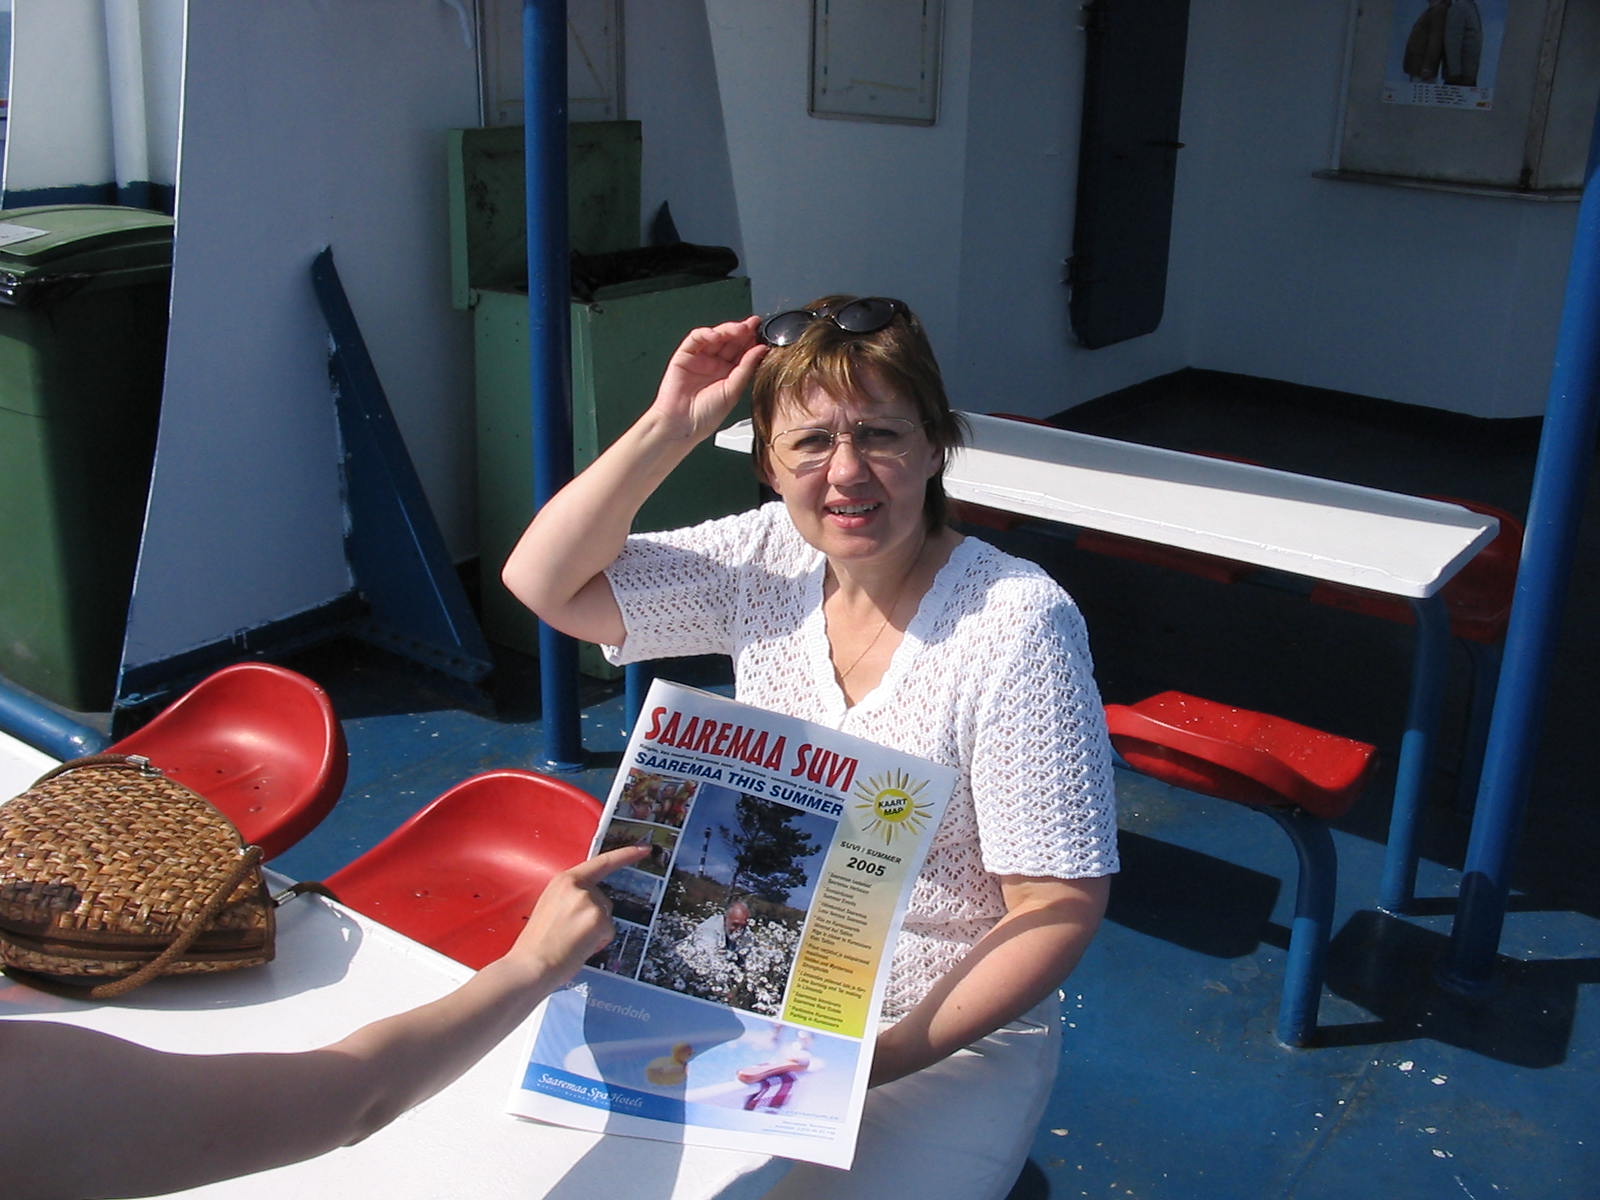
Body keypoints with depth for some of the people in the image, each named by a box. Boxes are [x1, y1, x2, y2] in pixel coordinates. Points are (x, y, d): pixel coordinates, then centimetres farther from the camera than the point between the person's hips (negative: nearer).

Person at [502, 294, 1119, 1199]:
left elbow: (1060, 908, -18)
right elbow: (546, 583, -5)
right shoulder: (766, 561, -4)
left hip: (955, 1036, -4)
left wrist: (886, 1056, -24)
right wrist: (670, 427, -14)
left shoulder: (1018, 624, -21)